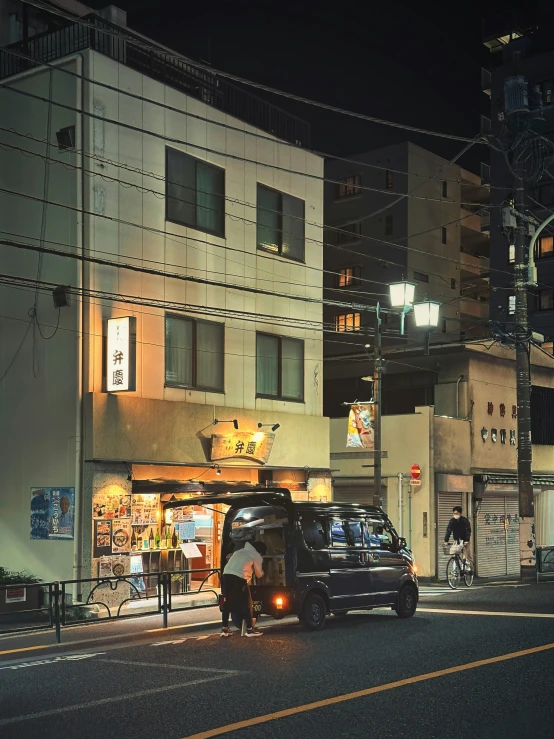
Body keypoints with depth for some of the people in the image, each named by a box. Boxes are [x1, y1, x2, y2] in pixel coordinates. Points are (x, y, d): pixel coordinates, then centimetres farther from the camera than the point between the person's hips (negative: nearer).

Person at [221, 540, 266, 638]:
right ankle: (250, 629, 9)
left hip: (226, 574, 6)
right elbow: (259, 574, 23)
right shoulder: (257, 556, 14)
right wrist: (262, 571, 47)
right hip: (238, 577, -6)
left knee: (227, 602, 16)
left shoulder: (240, 551, 30)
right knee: (247, 603, 7)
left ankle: (224, 628, 16)